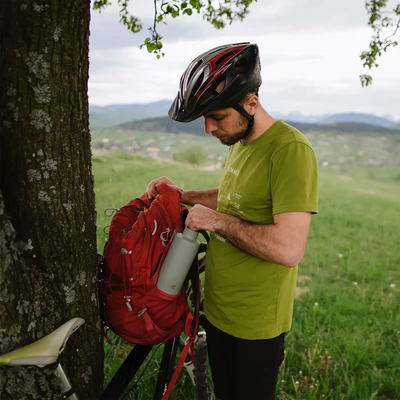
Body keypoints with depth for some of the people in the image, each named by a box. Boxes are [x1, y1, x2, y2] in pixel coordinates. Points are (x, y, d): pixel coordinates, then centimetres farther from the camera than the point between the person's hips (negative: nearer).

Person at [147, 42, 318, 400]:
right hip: (217, 308, 8)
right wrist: (182, 195, 8)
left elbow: (288, 249, -31)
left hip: (255, 323, -8)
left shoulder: (290, 150, -24)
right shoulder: (240, 142, 5)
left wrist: (218, 221, -21)